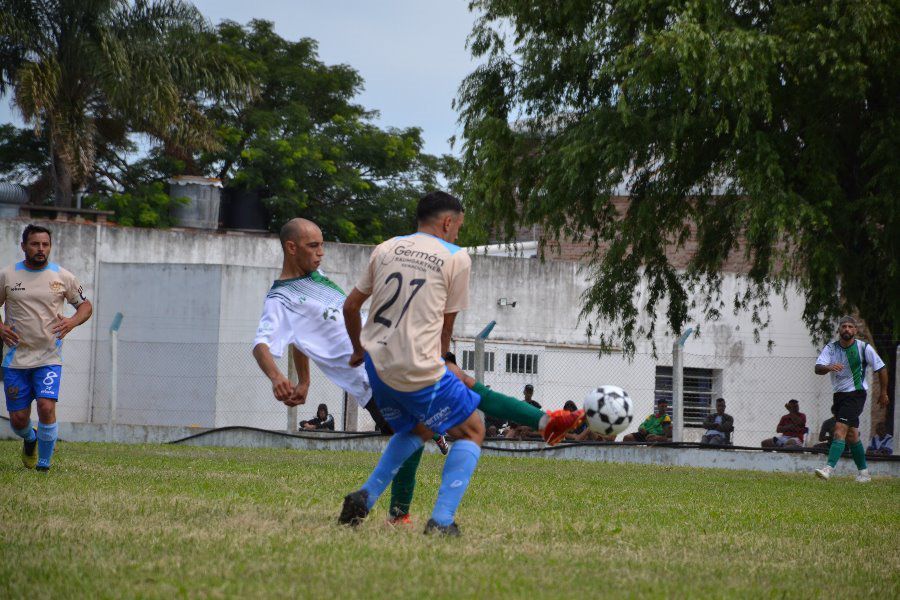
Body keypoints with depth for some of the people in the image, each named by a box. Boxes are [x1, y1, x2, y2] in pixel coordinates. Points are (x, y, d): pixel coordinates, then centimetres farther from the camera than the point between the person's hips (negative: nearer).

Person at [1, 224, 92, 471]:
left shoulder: (63, 277, 2)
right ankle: (30, 439, 39)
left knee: (46, 407, -20)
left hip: (49, 358, -1)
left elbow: (85, 305, 13)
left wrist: (72, 321, -8)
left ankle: (44, 465, -4)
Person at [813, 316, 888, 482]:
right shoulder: (831, 348, 1)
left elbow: (881, 369, 3)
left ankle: (829, 468, -27)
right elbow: (818, 368, -13)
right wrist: (829, 367, -35)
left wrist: (883, 393, 6)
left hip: (856, 394, -5)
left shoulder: (864, 348, -7)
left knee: (840, 429, -19)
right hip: (839, 395, 5)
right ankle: (863, 471, 23)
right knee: (851, 435, 11)